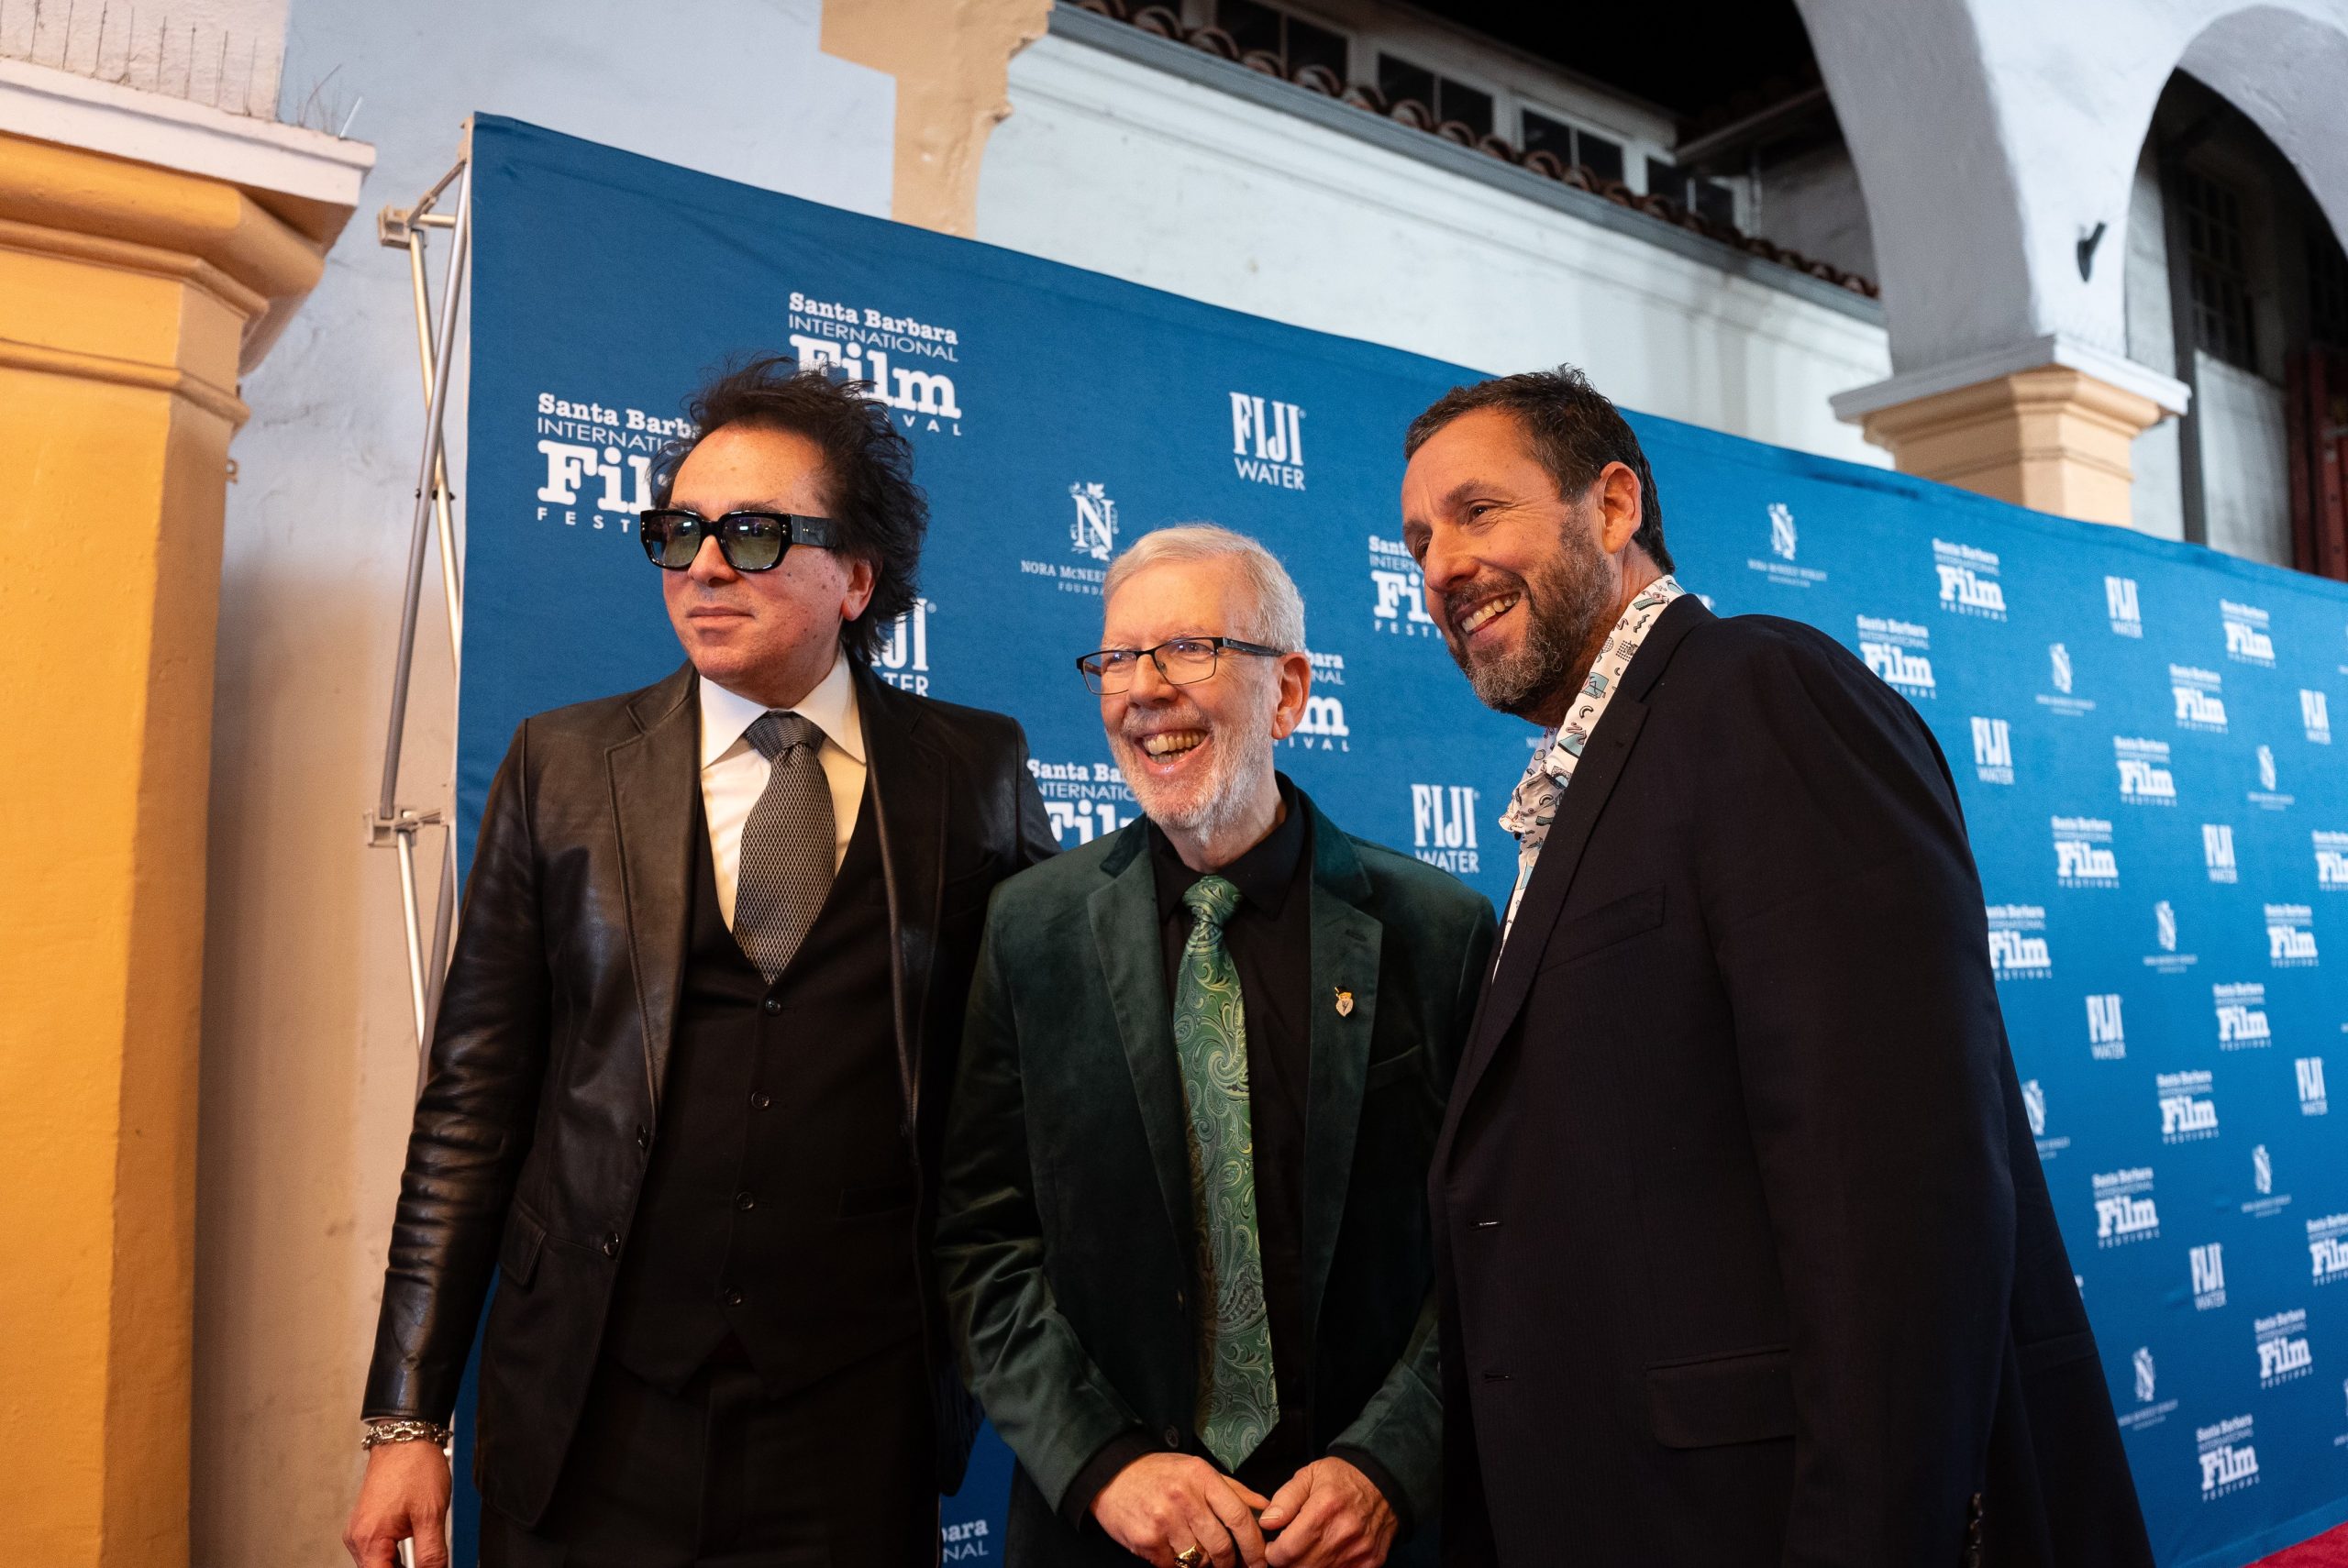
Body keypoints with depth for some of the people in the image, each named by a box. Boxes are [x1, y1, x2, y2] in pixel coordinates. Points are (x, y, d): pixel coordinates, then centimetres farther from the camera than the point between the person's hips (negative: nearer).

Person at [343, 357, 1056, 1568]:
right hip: (588, 1429, 1)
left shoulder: (977, 771, 0)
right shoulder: (561, 766, 2)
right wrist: (407, 1419, 0)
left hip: (859, 1435, 0)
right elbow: (473, 1096, 1)